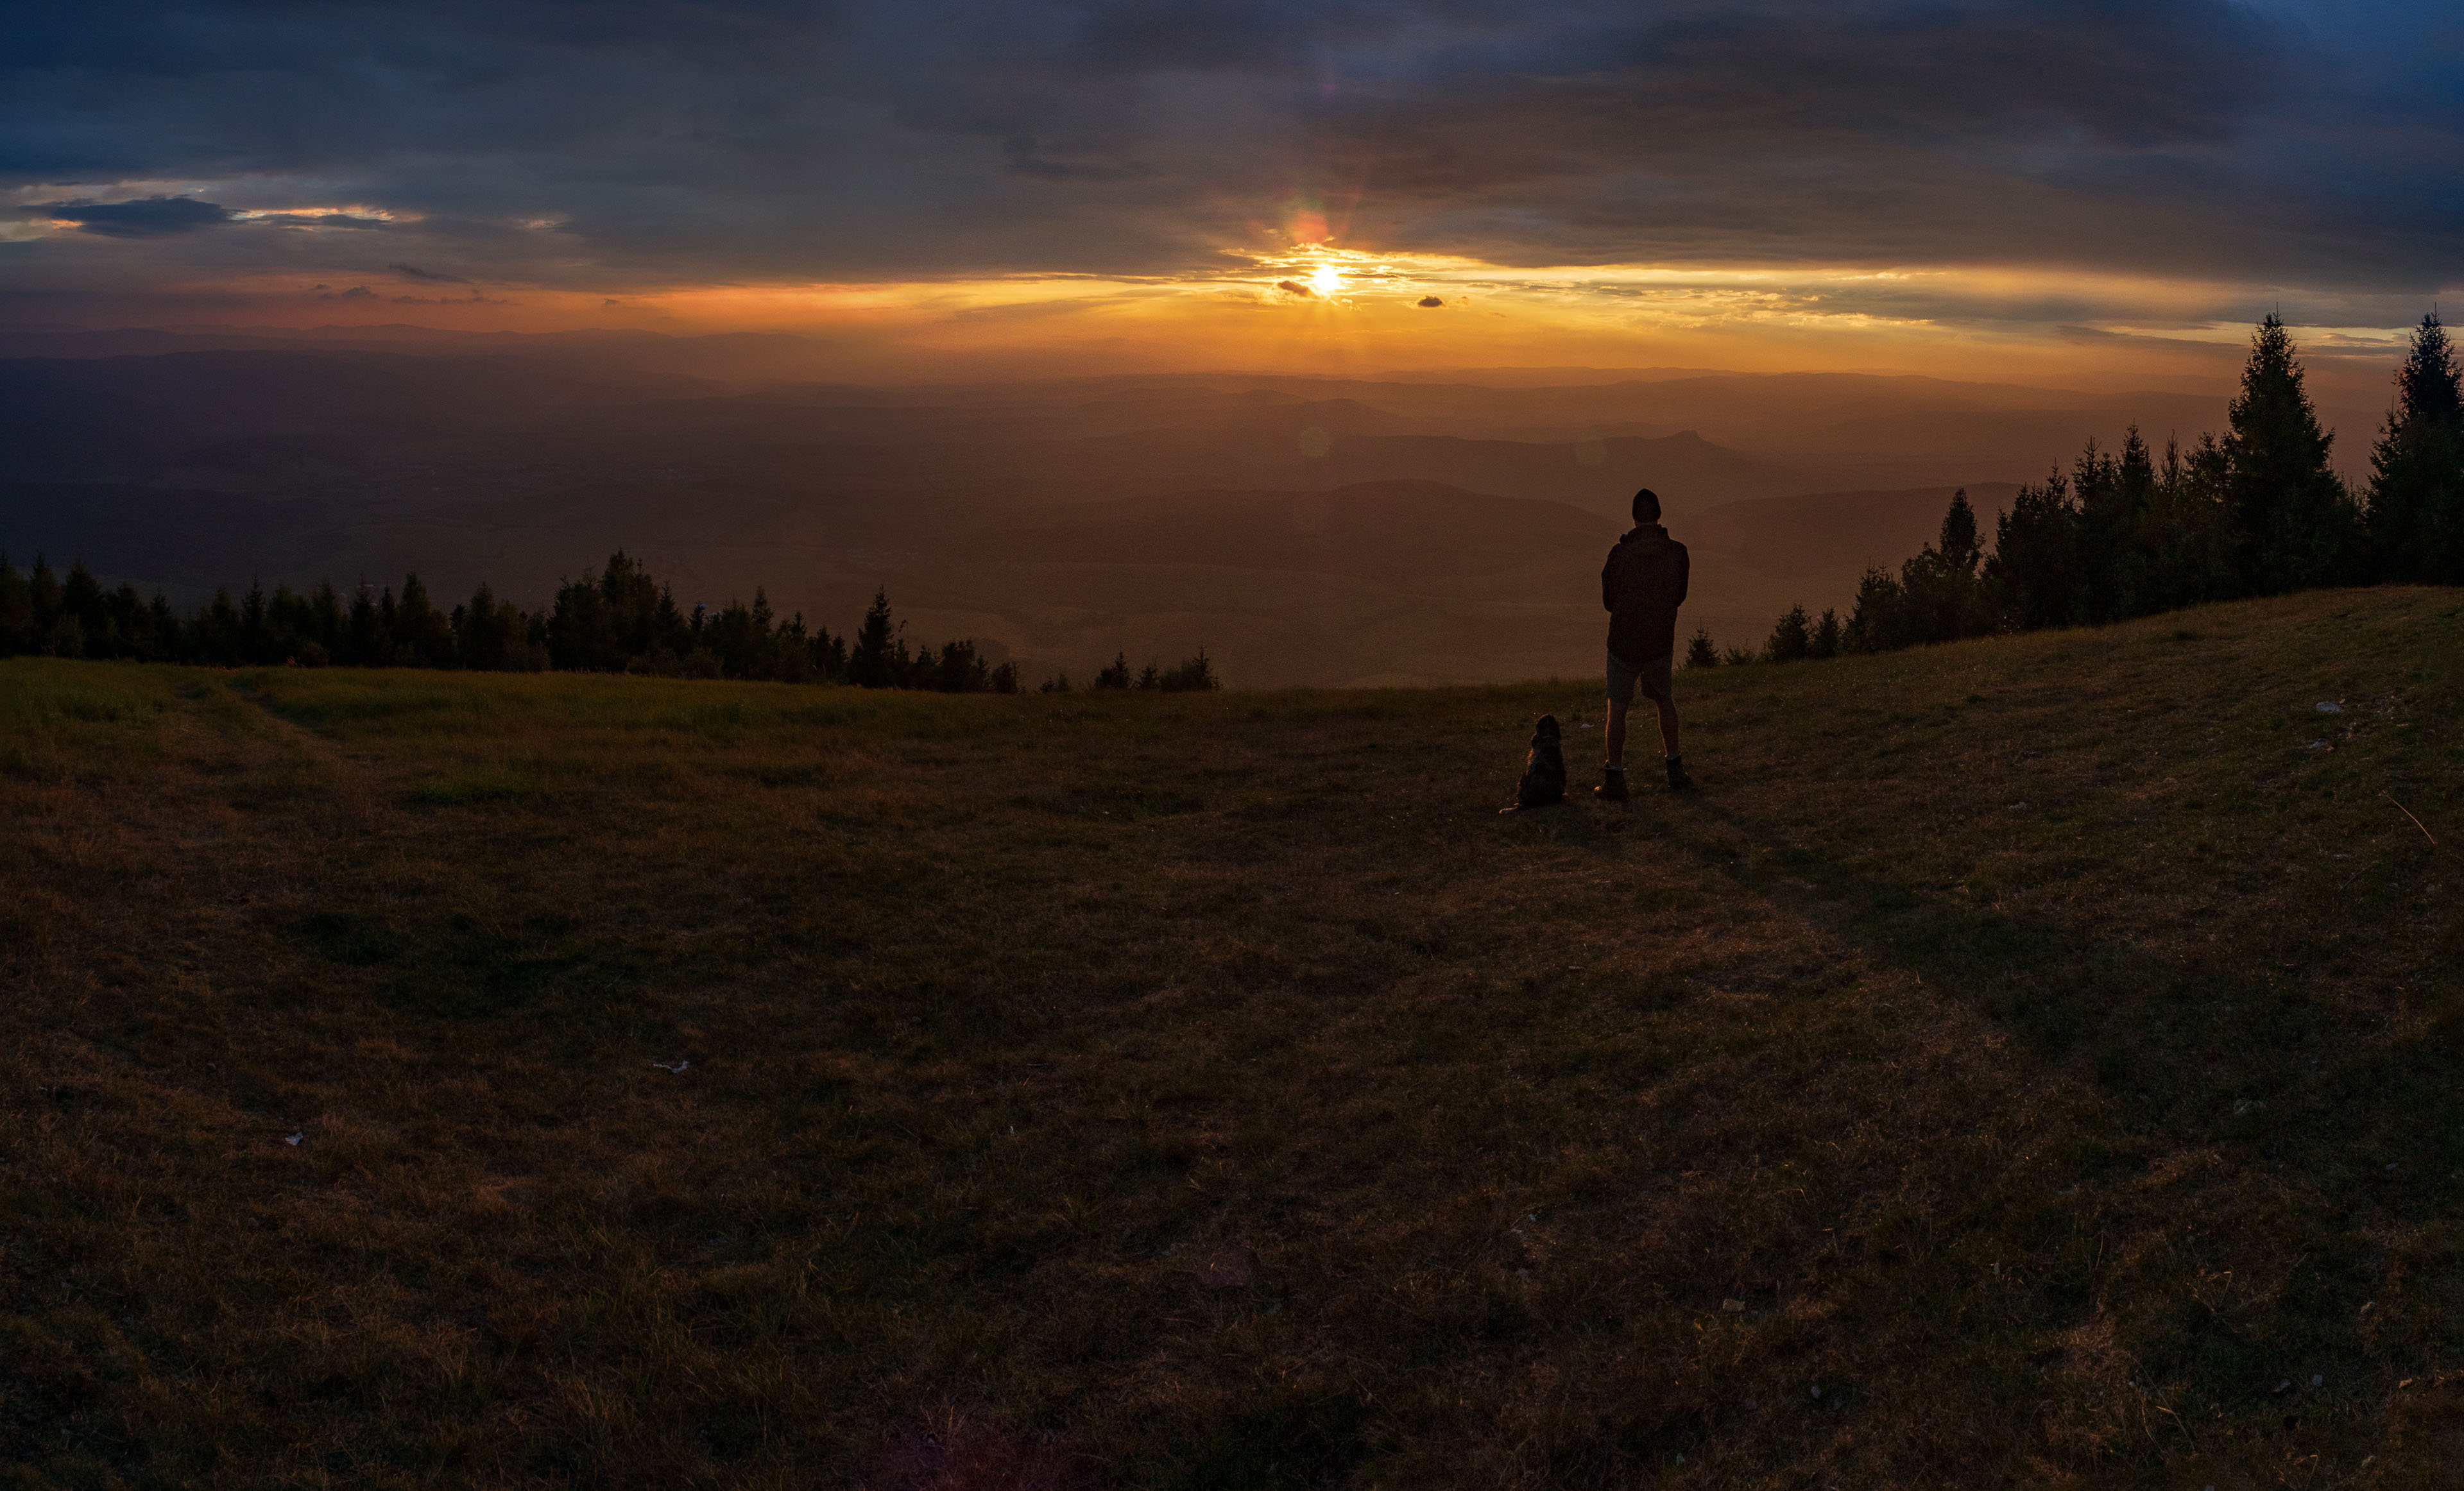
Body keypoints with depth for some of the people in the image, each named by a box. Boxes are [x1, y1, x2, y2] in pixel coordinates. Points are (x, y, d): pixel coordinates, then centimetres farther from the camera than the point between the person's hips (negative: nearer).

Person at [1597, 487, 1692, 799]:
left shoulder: (1620, 554, -17)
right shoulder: (1677, 552, -10)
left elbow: (1608, 600, -5)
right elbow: (1679, 596, 4)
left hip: (1624, 644, -2)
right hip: (1661, 643, 2)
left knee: (1617, 707, 11)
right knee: (1664, 700, 24)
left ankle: (1614, 780, 9)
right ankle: (1676, 771, 23)